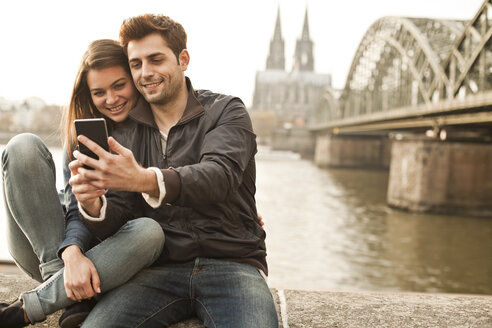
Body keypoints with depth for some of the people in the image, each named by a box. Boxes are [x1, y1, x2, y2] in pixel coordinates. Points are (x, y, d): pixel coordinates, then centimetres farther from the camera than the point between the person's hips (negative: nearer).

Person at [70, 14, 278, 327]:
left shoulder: (227, 111, 3)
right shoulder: (125, 134, 13)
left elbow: (219, 175, -18)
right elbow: (116, 219, 5)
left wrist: (145, 180, -37)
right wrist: (93, 206, -20)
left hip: (232, 263, -1)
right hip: (161, 269, 1)